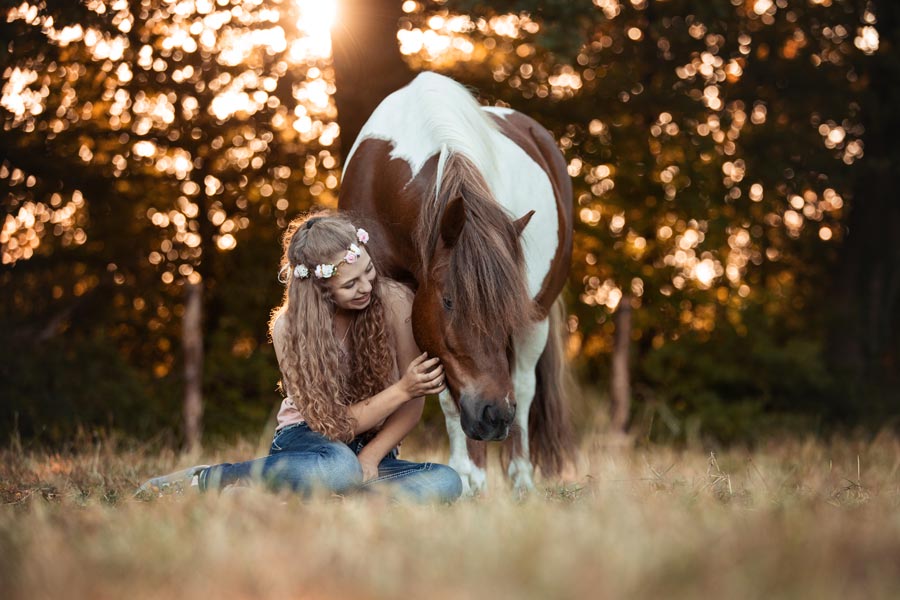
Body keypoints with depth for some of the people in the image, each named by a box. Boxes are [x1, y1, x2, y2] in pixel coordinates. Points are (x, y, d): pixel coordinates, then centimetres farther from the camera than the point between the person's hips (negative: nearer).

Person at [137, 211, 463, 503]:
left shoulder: (394, 301, -12)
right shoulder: (290, 327, -15)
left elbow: (413, 402, -7)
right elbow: (335, 422, -16)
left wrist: (370, 457, -21)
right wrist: (402, 390, -29)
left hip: (374, 447, 3)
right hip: (307, 437, -3)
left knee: (447, 481, -30)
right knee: (340, 466, -42)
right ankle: (204, 480, -23)